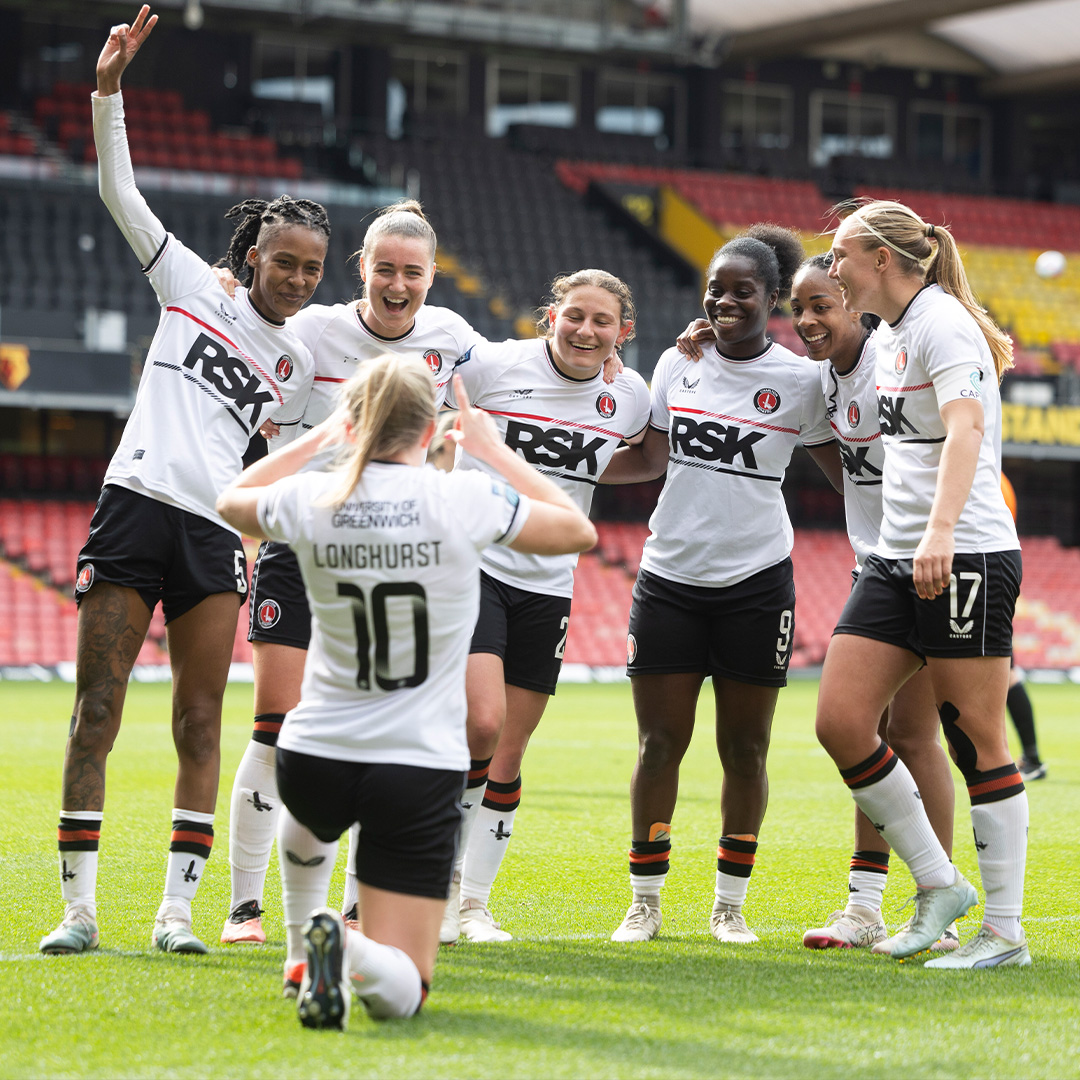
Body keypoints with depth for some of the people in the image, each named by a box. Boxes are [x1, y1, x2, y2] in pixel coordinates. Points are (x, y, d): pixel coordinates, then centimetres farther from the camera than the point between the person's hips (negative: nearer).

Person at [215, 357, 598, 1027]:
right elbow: (578, 530, 8)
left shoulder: (311, 502, -6)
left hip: (315, 758, 3)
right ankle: (354, 953, -29)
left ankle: (304, 945, 32)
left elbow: (231, 499, 20)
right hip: (420, 769, -3)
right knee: (402, 990, 3)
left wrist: (319, 438, 23)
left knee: (309, 822, 43)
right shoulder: (467, 501, -12)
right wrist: (492, 449, 14)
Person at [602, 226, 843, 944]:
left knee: (745, 749, 3)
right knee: (660, 744, 1)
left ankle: (731, 904, 15)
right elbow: (649, 460, 13)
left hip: (757, 582, -2)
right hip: (670, 579, 2)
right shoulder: (678, 363, 6)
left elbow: (844, 467, 9)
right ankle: (645, 901, 12)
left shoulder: (800, 379, -1)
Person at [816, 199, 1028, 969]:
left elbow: (967, 425, -26)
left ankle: (1005, 931, 2)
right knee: (839, 722, 0)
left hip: (967, 557, -9)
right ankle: (938, 884, 11)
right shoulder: (891, 332, 17)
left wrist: (941, 529, -40)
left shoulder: (941, 321, -11)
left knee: (978, 742, -5)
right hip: (898, 559, 9)